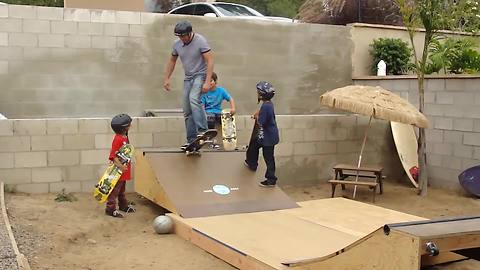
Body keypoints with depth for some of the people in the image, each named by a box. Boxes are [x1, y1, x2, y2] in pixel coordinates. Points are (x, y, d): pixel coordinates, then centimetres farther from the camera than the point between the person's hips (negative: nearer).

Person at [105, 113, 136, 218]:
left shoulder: (124, 137, 8)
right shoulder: (118, 139, -22)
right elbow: (113, 155, -26)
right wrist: (120, 165, -34)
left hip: (124, 169, 10)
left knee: (122, 189, 21)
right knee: (115, 189, -4)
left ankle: (123, 205, 34)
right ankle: (110, 208, 2)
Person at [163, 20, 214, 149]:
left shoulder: (200, 41, -16)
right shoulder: (177, 44, 1)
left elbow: (210, 61, -19)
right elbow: (172, 61, 16)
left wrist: (207, 82, -26)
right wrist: (166, 79, 12)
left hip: (201, 75, -7)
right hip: (188, 78, 7)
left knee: (193, 98, -32)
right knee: (187, 111, 4)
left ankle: (202, 131, -34)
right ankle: (191, 140, 10)